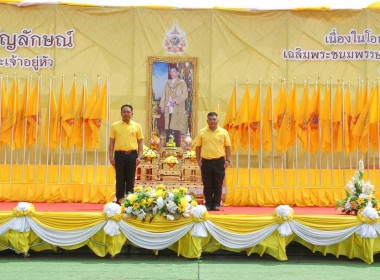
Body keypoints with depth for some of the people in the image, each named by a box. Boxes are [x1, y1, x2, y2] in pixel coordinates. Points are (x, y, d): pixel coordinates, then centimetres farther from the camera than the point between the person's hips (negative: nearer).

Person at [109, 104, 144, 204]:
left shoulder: (137, 126, 8)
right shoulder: (115, 126, 8)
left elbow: (140, 142, 8)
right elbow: (111, 142, 8)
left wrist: (139, 156, -2)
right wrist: (111, 156, -1)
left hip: (132, 155, 0)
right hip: (119, 155, 0)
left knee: (130, 180, 4)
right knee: (120, 180, 2)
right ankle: (119, 200, 11)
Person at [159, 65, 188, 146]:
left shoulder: (182, 83, 3)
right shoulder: (167, 82, 18)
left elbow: (185, 94, -4)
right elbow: (164, 94, 19)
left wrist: (175, 100, -16)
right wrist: (162, 105, 8)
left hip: (177, 109, -4)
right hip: (168, 108, 4)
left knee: (176, 127, -9)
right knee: (168, 127, 1)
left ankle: (177, 145, -5)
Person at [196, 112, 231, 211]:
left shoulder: (224, 132, 6)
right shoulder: (202, 132, 6)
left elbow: (228, 147, 7)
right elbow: (198, 147, 8)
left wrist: (228, 160, 0)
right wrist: (198, 160, 1)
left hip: (219, 161, 0)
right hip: (206, 161, 0)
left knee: (218, 185, 3)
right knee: (207, 185, 3)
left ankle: (216, 204, 12)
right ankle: (208, 204, 12)